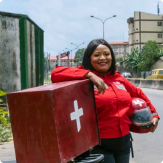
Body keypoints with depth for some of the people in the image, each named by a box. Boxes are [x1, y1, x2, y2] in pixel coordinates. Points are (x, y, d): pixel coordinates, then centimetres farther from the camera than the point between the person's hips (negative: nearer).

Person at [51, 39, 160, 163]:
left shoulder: (118, 79, 9)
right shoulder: (85, 78, -9)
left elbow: (139, 94, 27)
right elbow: (56, 73, -25)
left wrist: (153, 114, 29)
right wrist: (89, 74, -29)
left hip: (124, 141, 6)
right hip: (99, 144, -6)